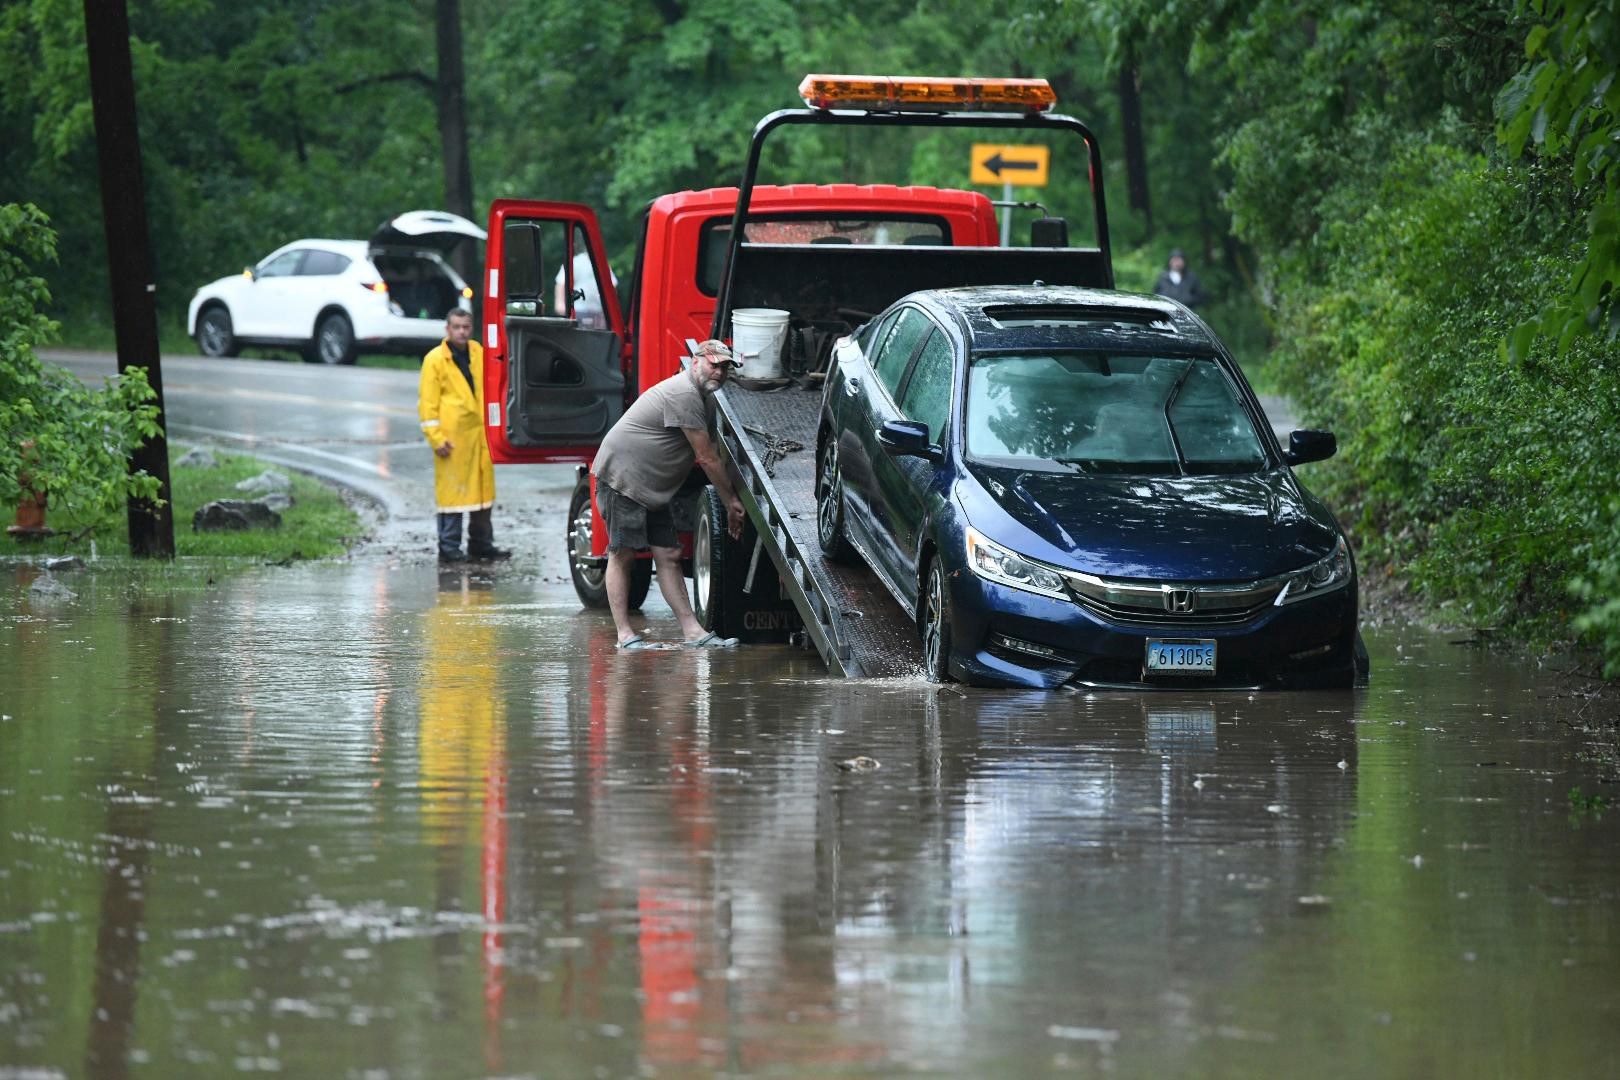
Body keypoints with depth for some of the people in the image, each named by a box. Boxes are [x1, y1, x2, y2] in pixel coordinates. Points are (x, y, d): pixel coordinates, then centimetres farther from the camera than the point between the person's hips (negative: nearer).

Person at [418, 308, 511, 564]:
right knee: (452, 491, -4)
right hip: (452, 435, -6)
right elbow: (428, 403, -7)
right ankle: (449, 549, 2)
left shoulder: (478, 353, 11)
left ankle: (482, 545, 21)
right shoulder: (435, 360, -6)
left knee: (482, 489, 11)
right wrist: (436, 438, -13)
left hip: (479, 433, 6)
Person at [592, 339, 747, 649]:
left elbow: (709, 457, 20)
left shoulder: (703, 399, 16)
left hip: (651, 488, 10)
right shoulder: (683, 394, -19)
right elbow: (707, 459, -16)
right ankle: (624, 634, -8)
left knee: (668, 556, 3)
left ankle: (692, 630, -1)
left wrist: (730, 506, 15)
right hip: (622, 475, -10)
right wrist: (732, 501, -6)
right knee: (623, 554, -8)